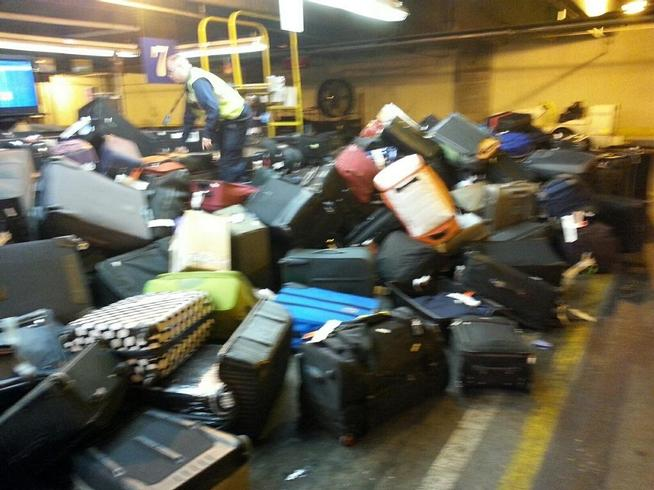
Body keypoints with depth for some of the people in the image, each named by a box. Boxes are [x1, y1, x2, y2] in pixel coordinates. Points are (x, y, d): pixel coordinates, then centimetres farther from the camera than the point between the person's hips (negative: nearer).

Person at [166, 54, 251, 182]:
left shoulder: (198, 81, -21)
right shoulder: (191, 81, 12)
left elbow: (213, 108, -30)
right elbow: (190, 114, 17)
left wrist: (206, 134, -25)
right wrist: (183, 140, 19)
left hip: (236, 117, -11)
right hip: (229, 118, 11)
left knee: (228, 160, -10)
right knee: (233, 158, 16)